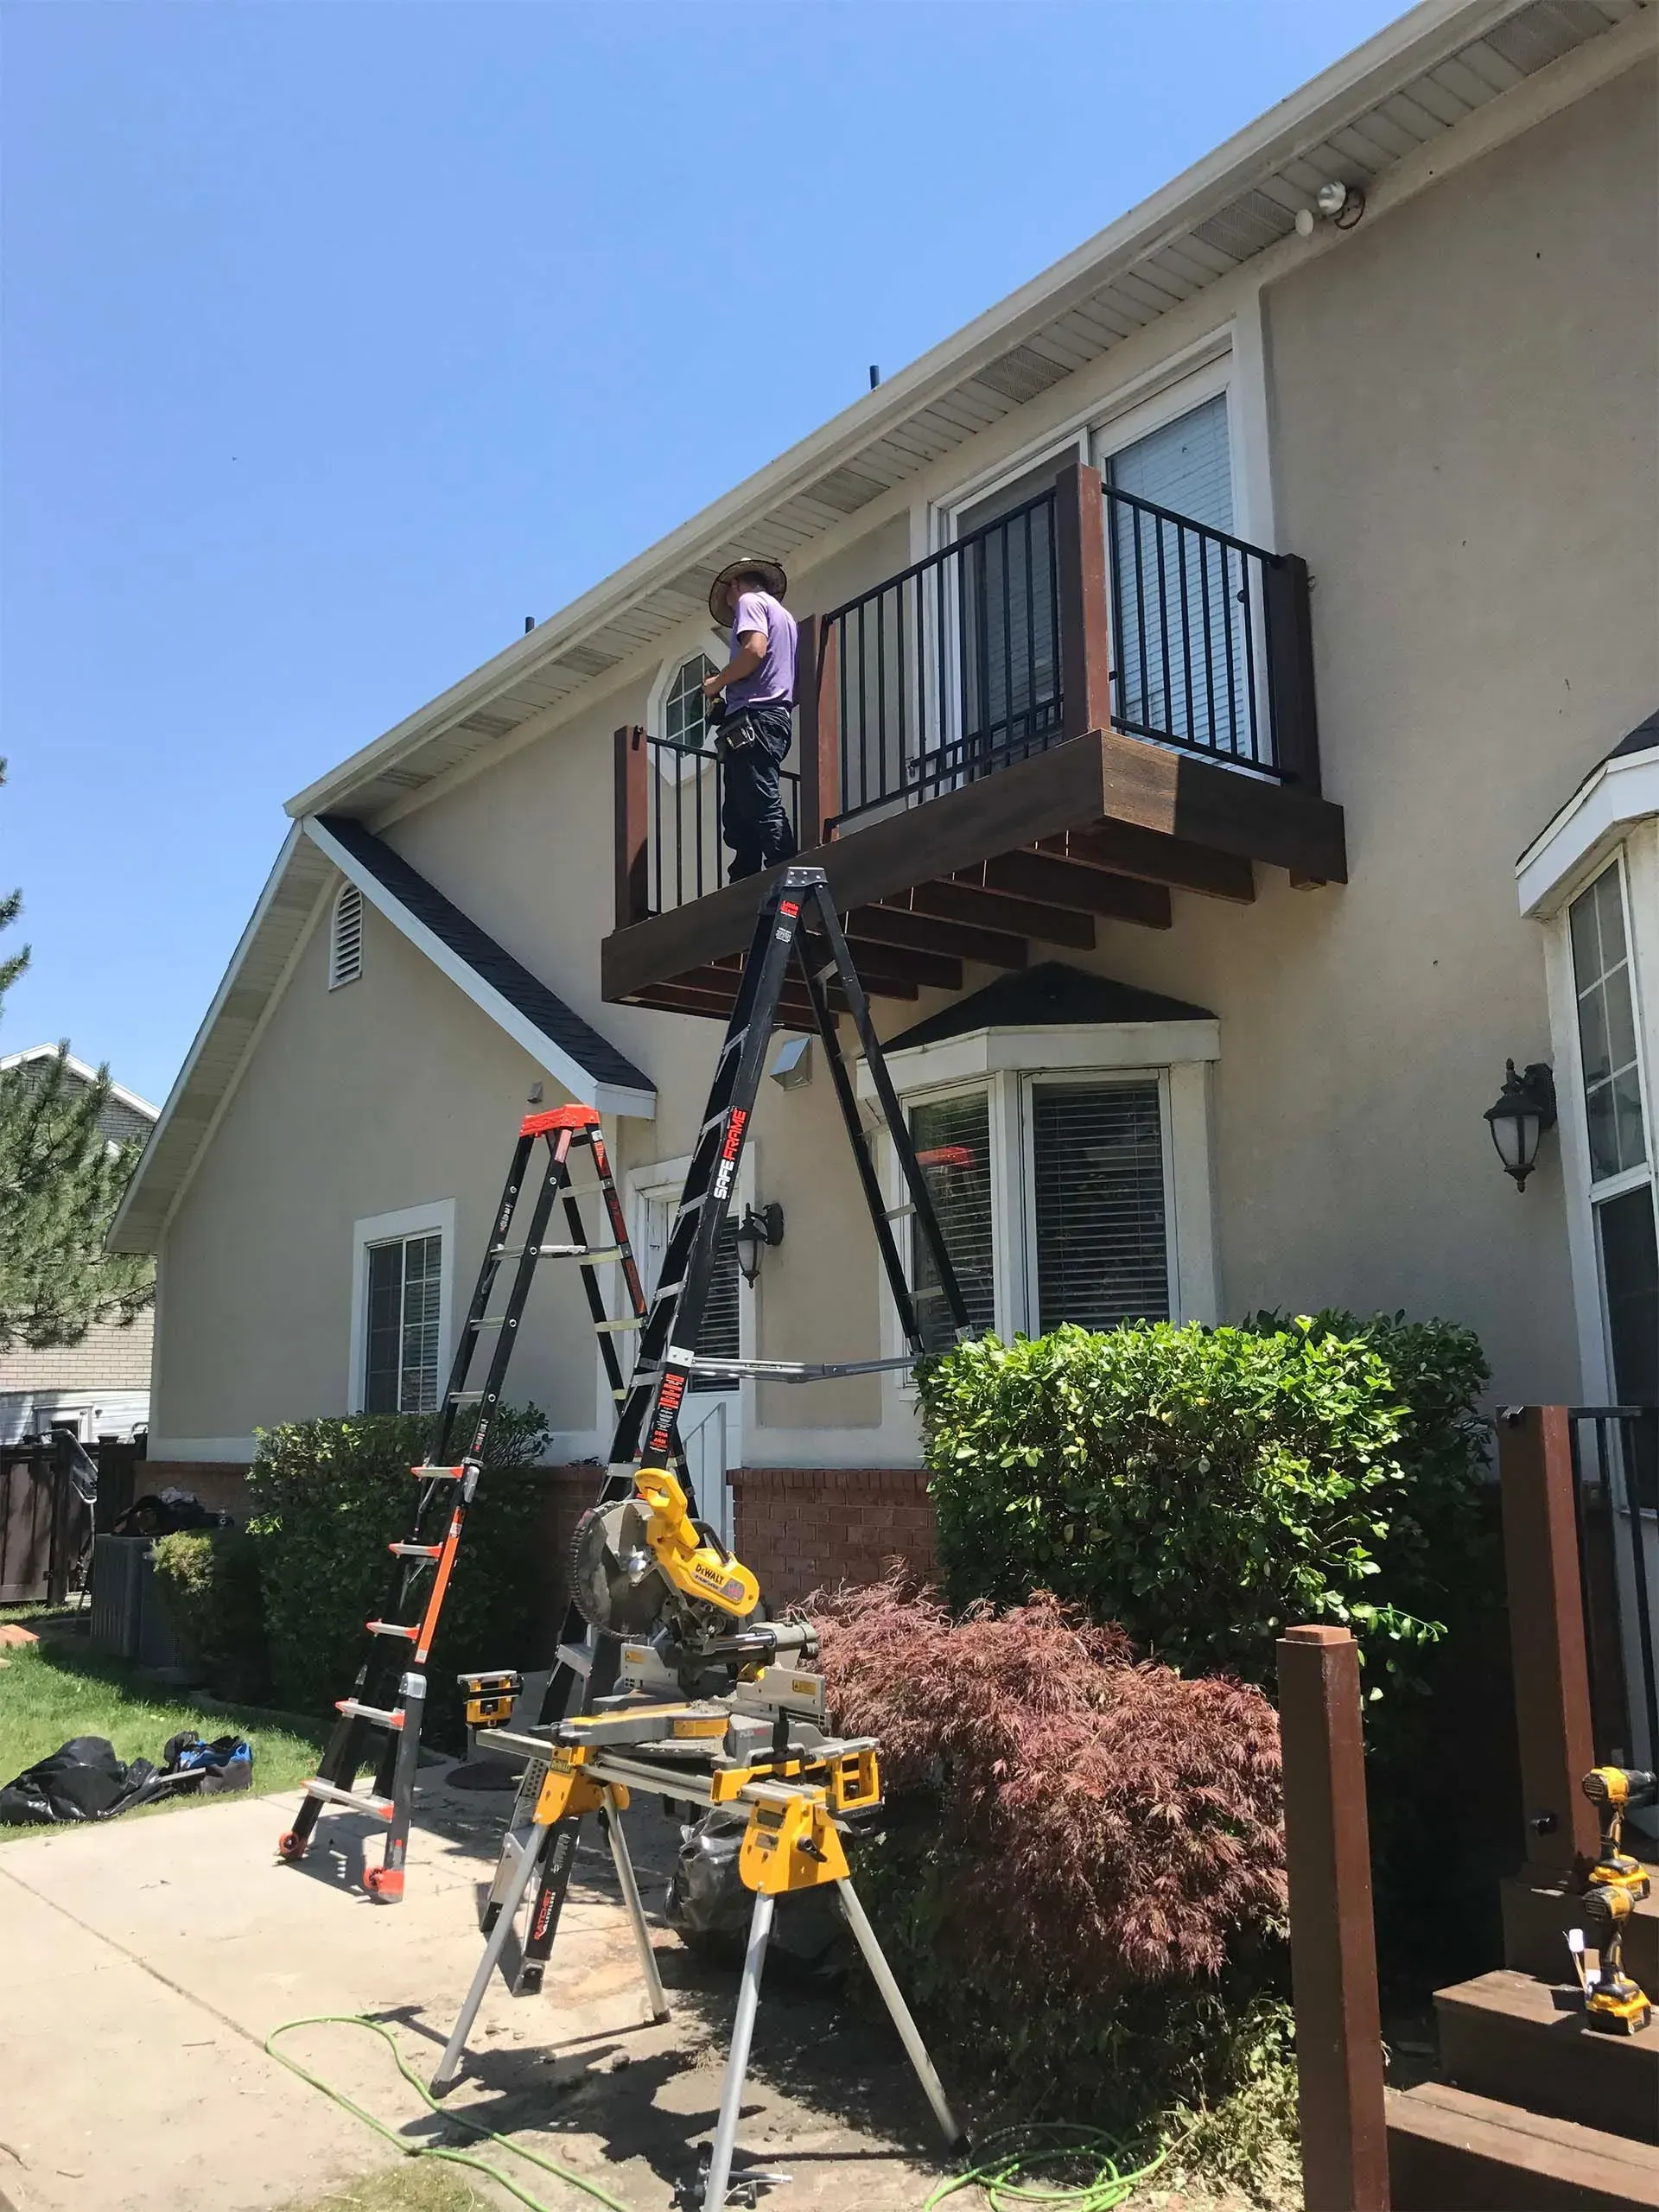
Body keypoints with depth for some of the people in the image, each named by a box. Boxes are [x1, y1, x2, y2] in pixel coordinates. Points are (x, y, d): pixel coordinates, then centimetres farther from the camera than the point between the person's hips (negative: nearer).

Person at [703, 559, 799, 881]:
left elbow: (754, 650, -15)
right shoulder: (783, 615, 32)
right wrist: (727, 689, 22)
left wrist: (716, 683, -2)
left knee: (764, 809, -18)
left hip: (753, 718, -9)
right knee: (738, 818, 5)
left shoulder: (750, 601, 5)